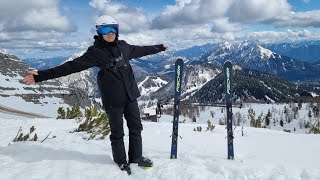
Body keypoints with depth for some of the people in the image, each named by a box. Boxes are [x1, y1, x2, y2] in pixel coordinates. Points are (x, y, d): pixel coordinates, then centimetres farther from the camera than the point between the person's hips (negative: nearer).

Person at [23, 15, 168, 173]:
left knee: (136, 128, 13)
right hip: (113, 99, -5)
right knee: (117, 133, 8)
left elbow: (140, 50, 22)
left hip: (130, 95, 5)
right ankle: (121, 162, 27)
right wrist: (41, 75, -23)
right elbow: (72, 66, -16)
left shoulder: (123, 46, 4)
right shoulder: (95, 52, -11)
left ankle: (136, 158, 31)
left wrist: (160, 47, 35)